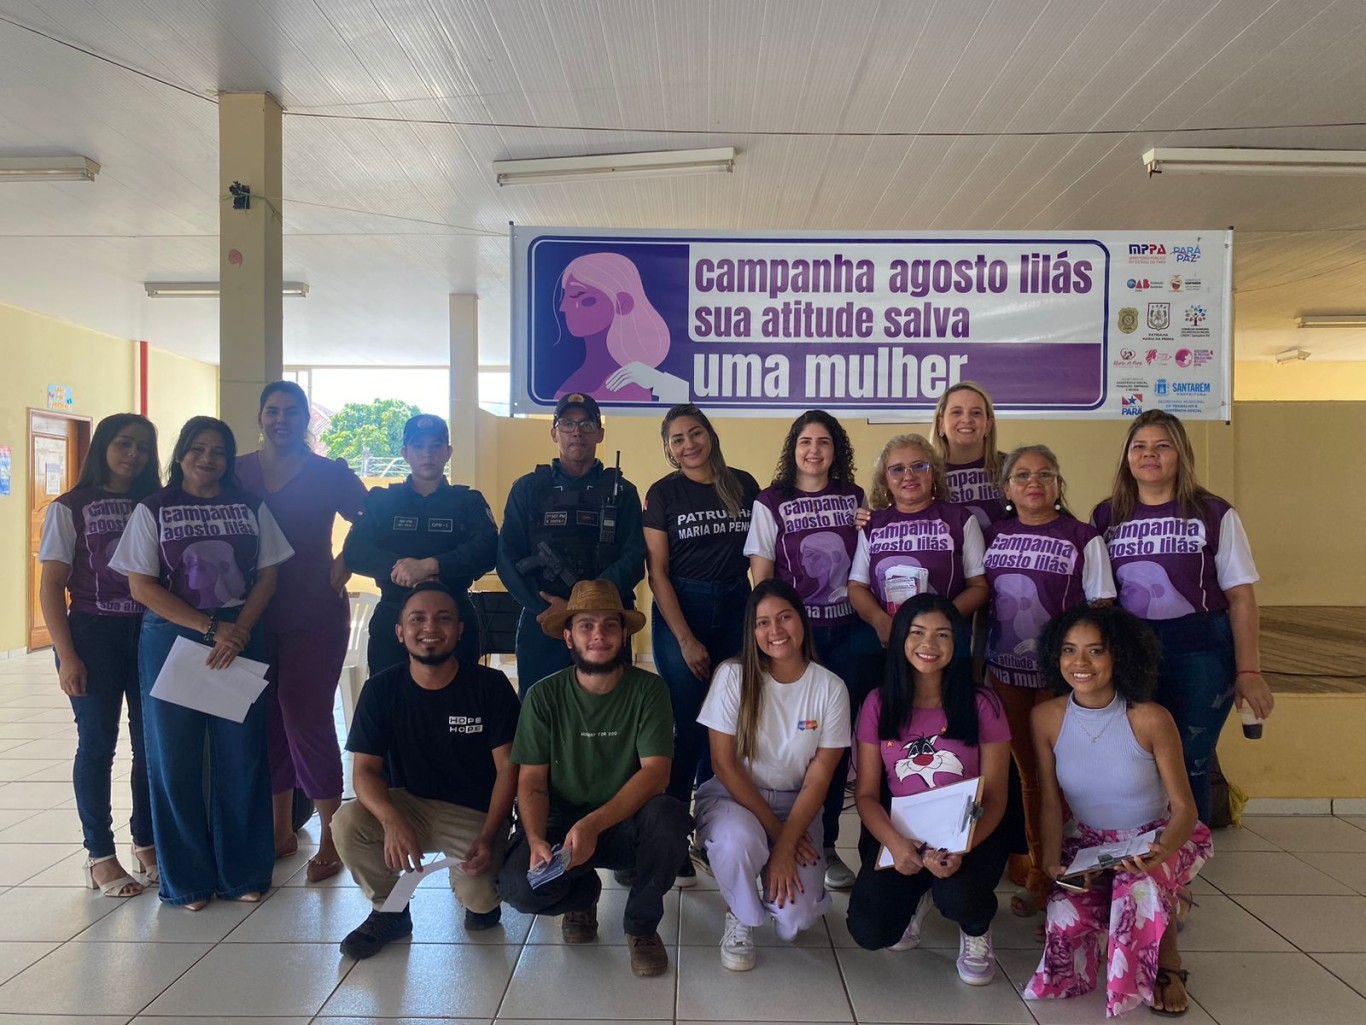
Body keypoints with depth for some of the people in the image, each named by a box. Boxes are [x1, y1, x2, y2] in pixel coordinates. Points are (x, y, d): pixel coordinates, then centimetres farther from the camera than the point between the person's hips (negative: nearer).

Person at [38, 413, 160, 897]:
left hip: (150, 634, 3)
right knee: (97, 744, 5)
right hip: (94, 634, -3)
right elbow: (50, 587, -3)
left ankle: (147, 844, 22)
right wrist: (67, 656, -9)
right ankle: (100, 855, 17)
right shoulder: (70, 508, -1)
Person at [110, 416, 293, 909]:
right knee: (175, 759, 4)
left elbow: (267, 576, 5)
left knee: (241, 757, 3)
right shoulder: (153, 510, 2)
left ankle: (244, 872, 16)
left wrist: (238, 632, -11)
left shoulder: (251, 507, 7)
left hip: (241, 640, 1)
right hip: (170, 641, -1)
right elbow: (141, 586, -4)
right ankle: (187, 877, 18)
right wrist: (211, 628, -12)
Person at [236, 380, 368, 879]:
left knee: (306, 717, -5)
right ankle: (281, 830, 23)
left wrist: (338, 574, -8)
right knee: (265, 720, 9)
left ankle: (331, 838, 6)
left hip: (314, 616, -4)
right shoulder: (237, 473, 7)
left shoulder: (329, 473, -1)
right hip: (255, 616, 4)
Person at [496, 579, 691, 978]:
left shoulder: (648, 689, -8)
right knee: (517, 886, -28)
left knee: (667, 815, -33)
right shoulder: (544, 697, -5)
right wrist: (536, 840, -25)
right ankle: (583, 894, 12)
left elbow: (655, 772, -17)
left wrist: (592, 825, -29)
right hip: (561, 824, 1)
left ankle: (641, 925, -3)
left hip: (627, 823, -1)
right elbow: (532, 782, -5)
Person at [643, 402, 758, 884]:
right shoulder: (663, 493, -1)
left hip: (736, 610, 3)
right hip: (680, 611, -3)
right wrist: (686, 640, -9)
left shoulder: (744, 485, 6)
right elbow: (657, 572, -4)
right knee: (690, 727, -4)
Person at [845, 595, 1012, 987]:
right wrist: (894, 842, -22)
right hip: (900, 835, 2)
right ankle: (916, 897, 17)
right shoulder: (880, 704, -1)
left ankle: (976, 930, 6)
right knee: (868, 932, -20)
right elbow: (867, 794, -2)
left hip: (969, 836, -1)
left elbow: (994, 798, -5)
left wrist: (961, 849, -24)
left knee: (958, 896, -34)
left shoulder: (981, 705, -5)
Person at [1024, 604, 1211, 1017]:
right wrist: (1053, 862, -19)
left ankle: (1167, 964, -3)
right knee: (1066, 917, -24)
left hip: (1155, 838, -2)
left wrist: (1161, 851, -37)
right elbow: (1051, 803, -4)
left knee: (1141, 883, -36)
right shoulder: (1047, 717, -12)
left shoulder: (1150, 719, -21)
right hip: (1088, 841, 3)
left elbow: (1184, 808, -16)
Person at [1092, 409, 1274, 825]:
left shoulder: (1213, 514, 0)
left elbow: (1241, 597, 0)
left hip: (1199, 653, -2)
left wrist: (1248, 671, -5)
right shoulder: (1106, 517, 6)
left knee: (1188, 767, 4)